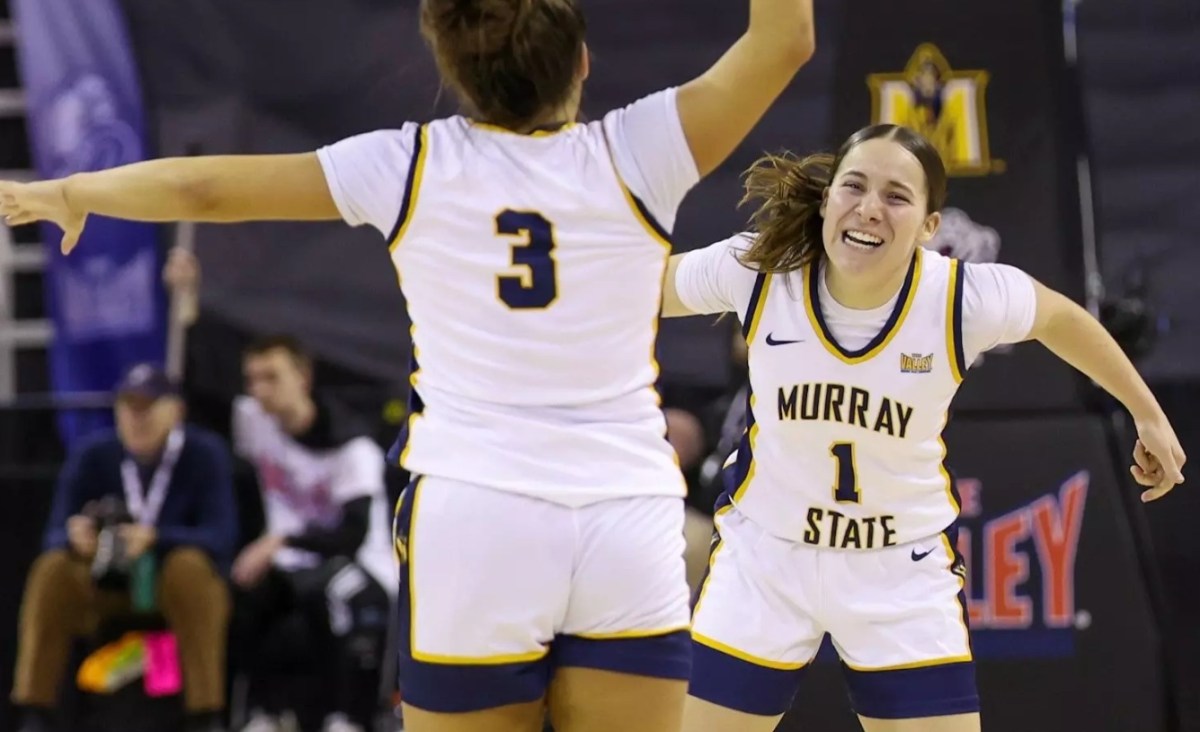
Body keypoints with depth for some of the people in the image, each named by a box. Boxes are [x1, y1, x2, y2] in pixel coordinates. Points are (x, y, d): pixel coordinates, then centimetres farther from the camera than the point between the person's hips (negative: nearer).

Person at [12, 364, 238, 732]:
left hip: (183, 590, -2)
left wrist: (154, 539, -41)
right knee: (53, 568, -24)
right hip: (106, 588, 2)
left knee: (191, 564, -34)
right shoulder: (92, 456, -5)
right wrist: (75, 538, -36)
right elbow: (55, 535, -9)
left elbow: (221, 536, -22)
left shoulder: (205, 454, -12)